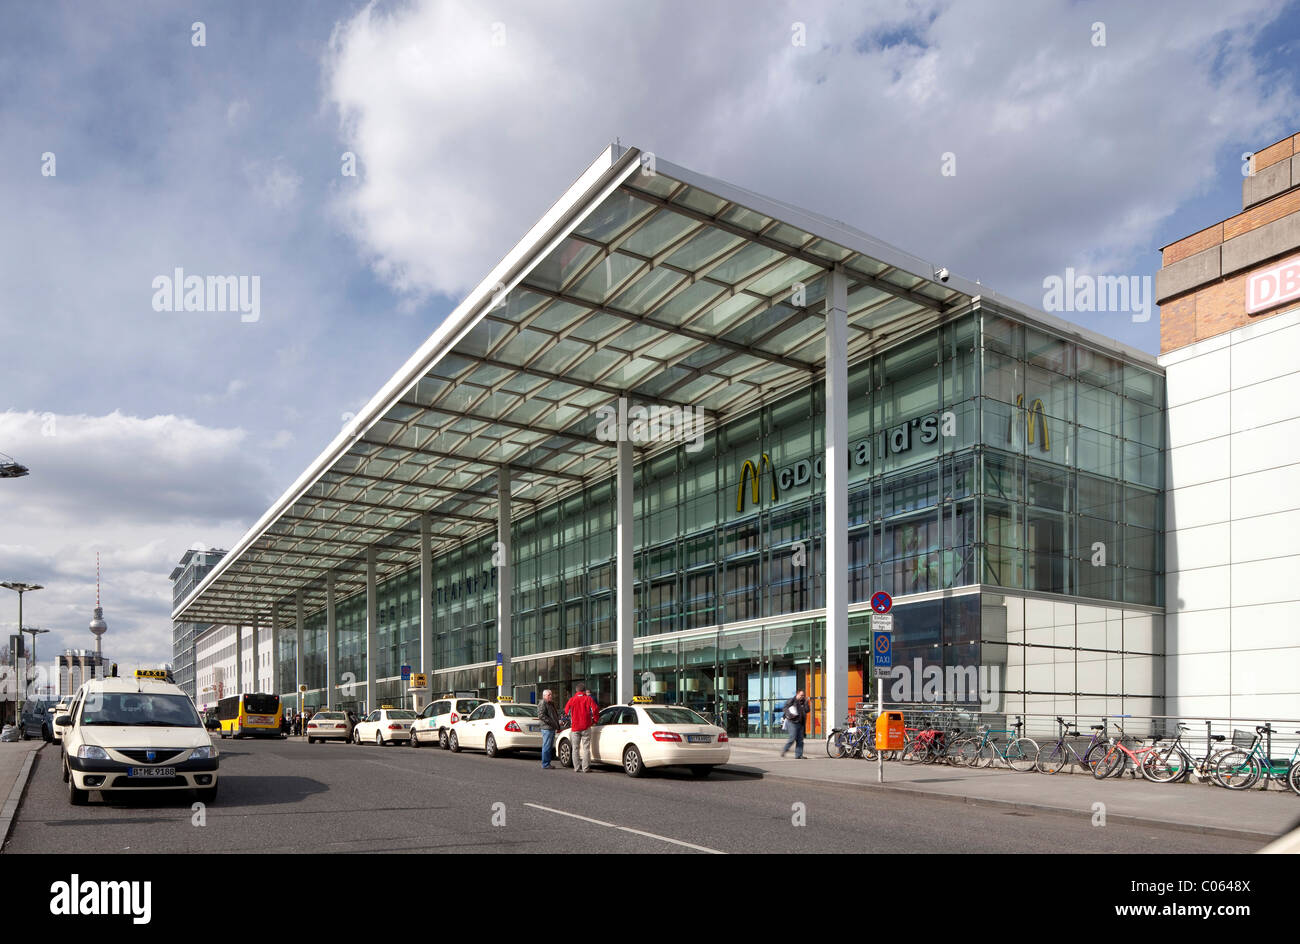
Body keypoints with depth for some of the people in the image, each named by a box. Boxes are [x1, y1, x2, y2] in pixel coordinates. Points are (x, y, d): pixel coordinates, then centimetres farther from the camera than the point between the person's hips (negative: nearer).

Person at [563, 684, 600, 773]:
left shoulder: (572, 700, 2)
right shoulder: (588, 699, -1)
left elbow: (566, 711, 9)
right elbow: (595, 709, -10)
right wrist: (594, 721, 3)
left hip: (575, 727, 1)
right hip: (586, 727, -1)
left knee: (575, 749, 10)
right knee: (586, 748, 3)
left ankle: (577, 768, 9)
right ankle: (586, 768, 0)